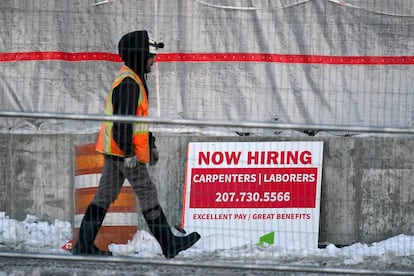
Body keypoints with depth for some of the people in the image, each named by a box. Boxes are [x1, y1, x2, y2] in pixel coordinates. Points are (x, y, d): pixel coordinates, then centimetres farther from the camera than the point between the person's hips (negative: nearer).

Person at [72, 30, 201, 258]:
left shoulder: (133, 80, 18)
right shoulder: (128, 83, -17)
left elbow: (138, 117, 27)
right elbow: (123, 120, -22)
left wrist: (151, 145, 28)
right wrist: (129, 153, -23)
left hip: (113, 150, 11)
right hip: (123, 150, -11)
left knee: (105, 196, 9)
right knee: (147, 194, -4)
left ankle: (84, 245, 9)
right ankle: (169, 245, 2)